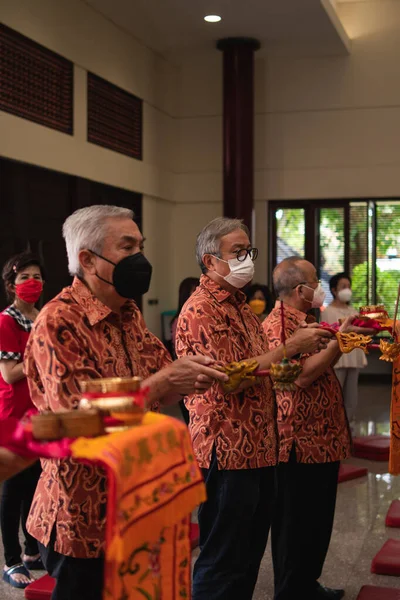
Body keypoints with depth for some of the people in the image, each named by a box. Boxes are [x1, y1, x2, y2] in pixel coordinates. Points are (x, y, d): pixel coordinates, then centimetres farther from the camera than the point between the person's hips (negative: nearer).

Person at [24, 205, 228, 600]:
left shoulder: (129, 315, 7)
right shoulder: (59, 323, -19)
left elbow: (155, 394, 12)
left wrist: (188, 381, -9)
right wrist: (164, 379, -26)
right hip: (86, 513, -7)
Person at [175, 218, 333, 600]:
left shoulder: (239, 305, 15)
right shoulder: (201, 311, -15)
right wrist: (290, 347, -16)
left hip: (257, 449, 9)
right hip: (227, 454, -9)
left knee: (250, 557, 18)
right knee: (222, 566, 1)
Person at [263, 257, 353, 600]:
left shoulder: (304, 320, 15)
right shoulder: (278, 324, -16)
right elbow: (300, 376, -27)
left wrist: (344, 338, 11)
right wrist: (338, 341, -21)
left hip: (322, 439, 10)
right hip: (300, 442, -10)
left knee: (318, 521, 18)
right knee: (297, 524, 2)